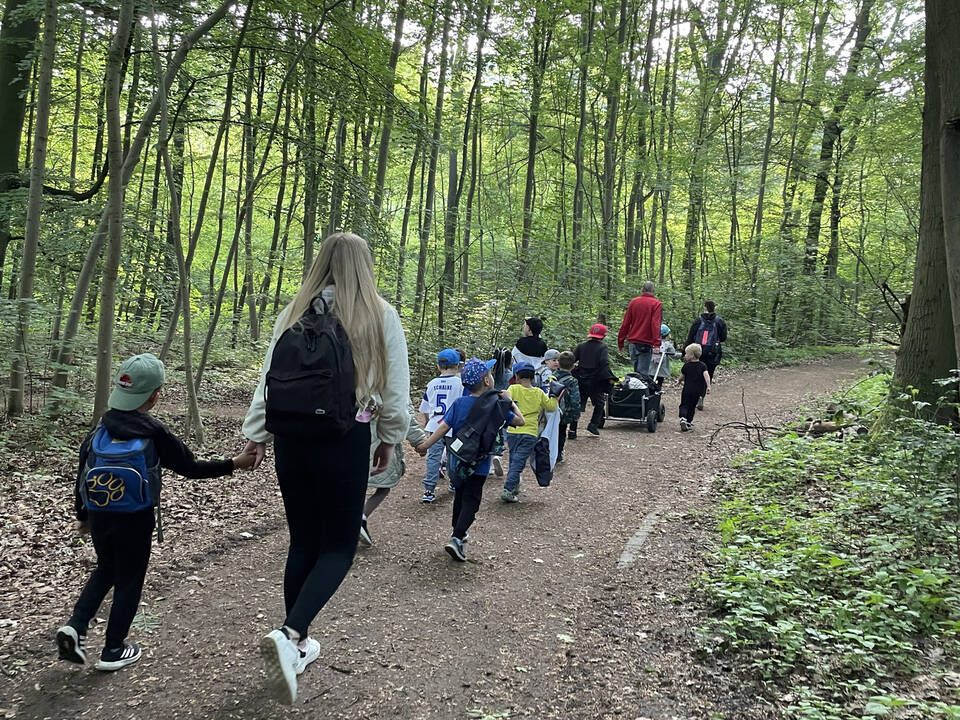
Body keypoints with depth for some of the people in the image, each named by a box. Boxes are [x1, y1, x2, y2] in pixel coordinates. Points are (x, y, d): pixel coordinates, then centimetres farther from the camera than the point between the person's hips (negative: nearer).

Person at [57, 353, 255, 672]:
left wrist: (82, 514, 21)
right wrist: (234, 464, -2)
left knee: (105, 570, 27)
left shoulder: (100, 430, 0)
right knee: (129, 580, 11)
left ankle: (75, 626, 10)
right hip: (134, 521, -5)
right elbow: (190, 467, -9)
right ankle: (114, 651, 19)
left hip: (98, 517, 5)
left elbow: (82, 473, 8)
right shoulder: (155, 433, -13)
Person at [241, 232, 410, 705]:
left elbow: (268, 374, 4)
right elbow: (395, 387, -2)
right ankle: (289, 635, -14)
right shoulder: (380, 316, -3)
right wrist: (390, 438, 10)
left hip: (290, 438, 4)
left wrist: (256, 433, 10)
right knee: (338, 547, 7)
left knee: (302, 542, 17)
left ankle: (297, 646, 28)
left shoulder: (295, 311, 6)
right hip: (346, 441, -4)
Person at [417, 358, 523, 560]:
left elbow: (444, 426, -12)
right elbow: (520, 420, -1)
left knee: (460, 494, 23)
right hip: (478, 465, -4)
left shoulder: (459, 403, -4)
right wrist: (509, 401, 10)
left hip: (457, 461, 4)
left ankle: (457, 530, 38)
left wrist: (426, 445, -10)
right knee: (471, 500, 0)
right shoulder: (496, 406, -10)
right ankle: (456, 539, -15)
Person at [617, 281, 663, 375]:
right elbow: (656, 324, -15)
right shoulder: (657, 304, -4)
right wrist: (657, 343, -20)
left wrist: (620, 341, 12)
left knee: (636, 370, 15)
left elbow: (625, 323, 7)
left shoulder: (633, 302, 8)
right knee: (642, 372, -5)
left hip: (633, 342, 4)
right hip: (646, 343, -4)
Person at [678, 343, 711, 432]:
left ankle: (683, 418, -20)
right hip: (698, 391, 2)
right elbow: (706, 375, -11)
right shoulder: (702, 365, 3)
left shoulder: (686, 366, 0)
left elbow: (681, 377, 10)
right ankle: (688, 422, 14)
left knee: (684, 405, 4)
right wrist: (708, 386, -15)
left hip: (687, 389, -2)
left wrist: (680, 381, 32)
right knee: (692, 407, 14)